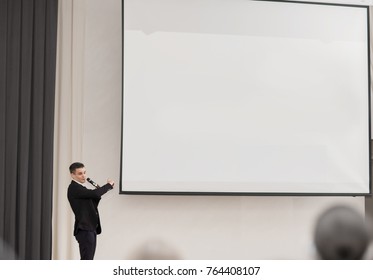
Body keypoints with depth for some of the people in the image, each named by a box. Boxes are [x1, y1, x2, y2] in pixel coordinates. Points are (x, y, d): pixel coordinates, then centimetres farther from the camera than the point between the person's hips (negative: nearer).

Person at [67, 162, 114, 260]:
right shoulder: (74, 188, -14)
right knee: (86, 259, -11)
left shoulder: (79, 188, 19)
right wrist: (109, 185, -10)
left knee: (88, 260, 11)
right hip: (84, 229, -10)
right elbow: (95, 193, -26)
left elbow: (93, 204, 16)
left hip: (91, 229, 10)